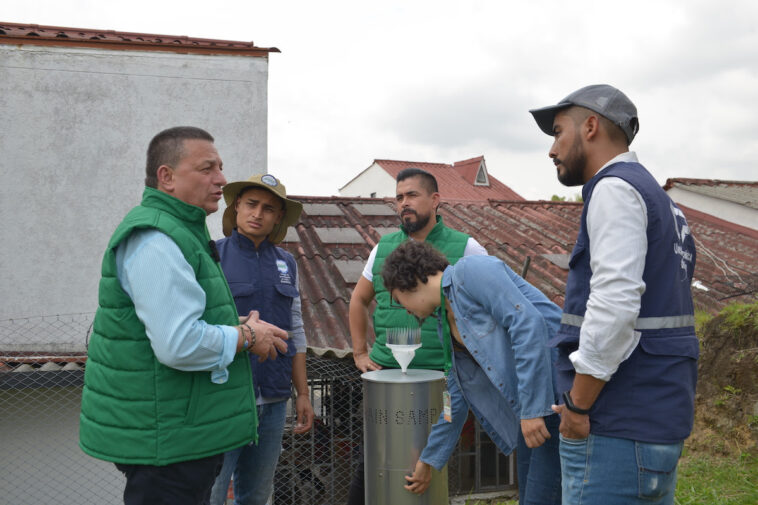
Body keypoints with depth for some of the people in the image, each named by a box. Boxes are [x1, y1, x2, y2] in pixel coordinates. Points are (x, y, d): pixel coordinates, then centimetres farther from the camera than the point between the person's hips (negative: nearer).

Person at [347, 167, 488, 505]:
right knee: (370, 464, 6)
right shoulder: (384, 247, 8)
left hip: (438, 375, -2)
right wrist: (359, 353, 13)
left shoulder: (464, 248, -3)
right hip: (385, 373, 3)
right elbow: (359, 300, 19)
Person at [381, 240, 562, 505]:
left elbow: (528, 322, -20)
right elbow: (457, 397, 23)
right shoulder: (445, 324, 16)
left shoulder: (470, 271, -9)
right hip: (531, 406, 9)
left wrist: (532, 408, -22)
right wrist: (429, 460, 29)